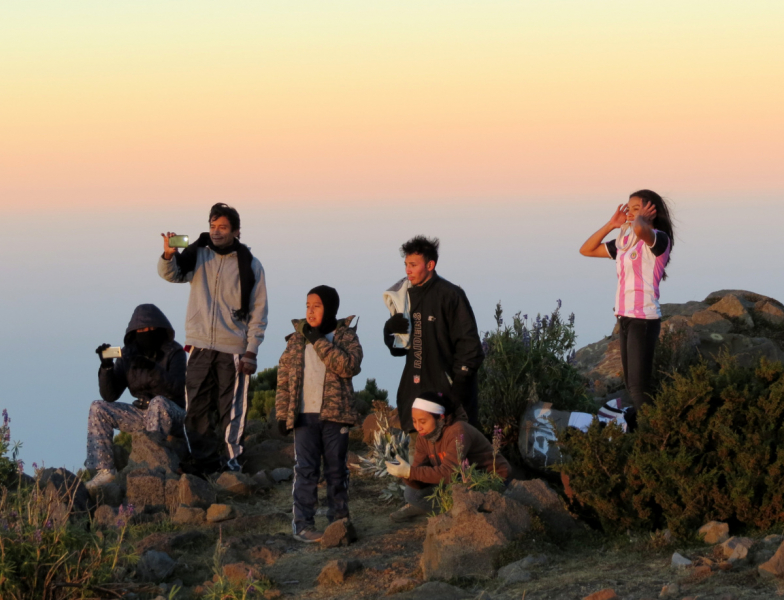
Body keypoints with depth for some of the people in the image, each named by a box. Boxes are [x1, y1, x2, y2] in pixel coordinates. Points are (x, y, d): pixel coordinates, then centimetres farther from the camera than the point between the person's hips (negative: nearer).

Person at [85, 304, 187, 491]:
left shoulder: (173, 353, -9)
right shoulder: (128, 354, 2)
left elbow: (177, 388, -24)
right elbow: (109, 396, -1)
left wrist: (153, 369, -37)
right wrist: (107, 366, -17)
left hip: (172, 414, -5)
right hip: (142, 412, 5)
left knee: (158, 402, -38)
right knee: (98, 408, -8)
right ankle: (104, 470, -16)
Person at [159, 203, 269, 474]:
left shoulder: (250, 265, 2)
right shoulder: (198, 254, 7)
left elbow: (258, 311, 2)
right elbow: (172, 274, -9)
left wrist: (251, 351, -5)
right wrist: (168, 255, -31)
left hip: (233, 349, -2)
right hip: (200, 346, 2)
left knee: (232, 409, 0)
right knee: (196, 406, 3)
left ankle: (231, 457, 8)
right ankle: (203, 458, 10)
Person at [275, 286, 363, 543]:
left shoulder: (346, 336, 2)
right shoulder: (296, 340, 8)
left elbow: (349, 365, -18)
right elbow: (283, 379, 8)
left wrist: (320, 341, -17)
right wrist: (282, 414, 1)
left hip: (335, 415, -1)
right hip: (305, 415, 1)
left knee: (336, 470, 7)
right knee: (306, 469, -3)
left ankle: (339, 520, 16)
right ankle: (303, 523, -3)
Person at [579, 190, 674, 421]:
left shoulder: (659, 240, -9)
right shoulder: (624, 243, 14)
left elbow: (639, 229, -33)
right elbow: (587, 250, 19)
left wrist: (640, 219, -10)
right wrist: (611, 224, 10)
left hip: (645, 319, -8)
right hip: (624, 318, 8)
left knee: (639, 386, -10)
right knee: (631, 384, 13)